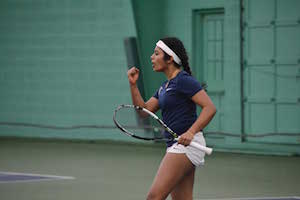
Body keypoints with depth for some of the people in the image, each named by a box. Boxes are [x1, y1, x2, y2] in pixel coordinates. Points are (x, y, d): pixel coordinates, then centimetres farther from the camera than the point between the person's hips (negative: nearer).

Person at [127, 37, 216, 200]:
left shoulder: (184, 80, -9)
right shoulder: (164, 87, 20)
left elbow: (210, 108, -16)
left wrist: (191, 132, -27)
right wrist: (133, 85, 6)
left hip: (185, 144, -10)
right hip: (175, 146, 10)